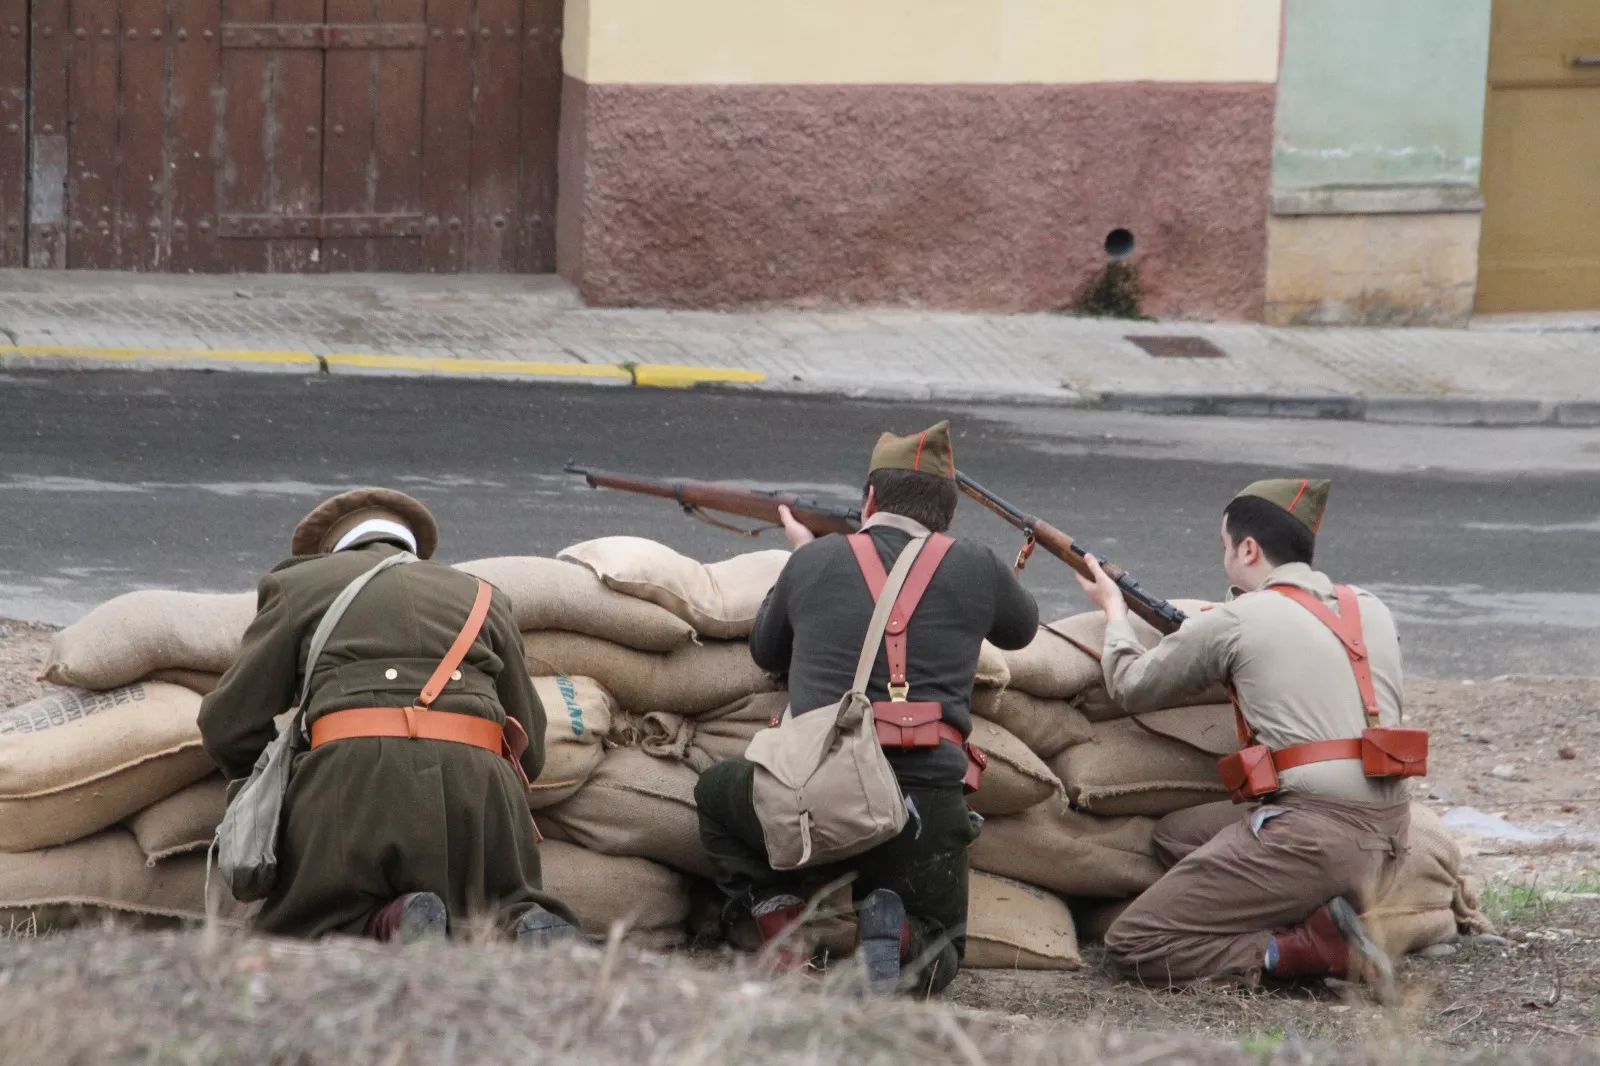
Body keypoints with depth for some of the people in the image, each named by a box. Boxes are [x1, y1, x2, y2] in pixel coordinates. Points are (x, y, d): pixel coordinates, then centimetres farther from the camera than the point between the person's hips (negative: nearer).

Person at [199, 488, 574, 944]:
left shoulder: (299, 584, 24)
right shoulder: (483, 598, 32)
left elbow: (229, 723, 17)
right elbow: (529, 748, 29)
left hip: (356, 774, -2)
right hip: (478, 781, 2)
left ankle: (390, 925, -20)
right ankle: (524, 931, -16)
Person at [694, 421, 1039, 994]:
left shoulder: (816, 561, 8)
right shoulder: (975, 569, 5)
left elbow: (766, 653, 28)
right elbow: (1021, 628, 29)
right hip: (925, 808, 0)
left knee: (717, 790, 32)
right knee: (936, 956, 25)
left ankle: (787, 945, 9)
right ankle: (892, 929, -13)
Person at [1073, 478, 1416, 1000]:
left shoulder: (1237, 621, -3)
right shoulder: (1372, 612, 14)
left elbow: (1131, 688, 13)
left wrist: (1114, 610, 32)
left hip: (1311, 833, -8)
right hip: (1387, 841, 8)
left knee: (1131, 946, -2)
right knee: (1178, 833, 25)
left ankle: (1316, 948, -13)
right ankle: (1321, 926, 5)